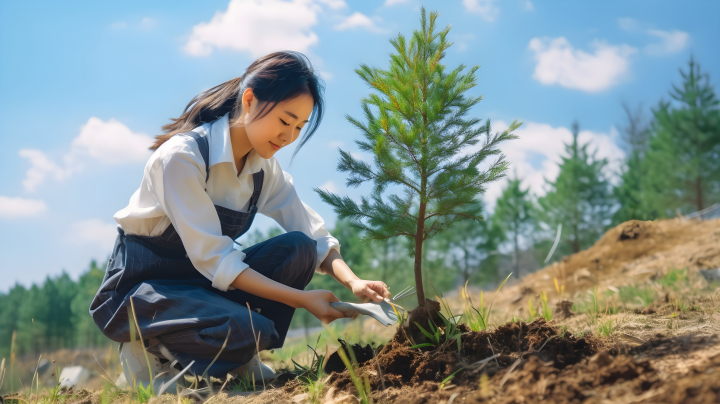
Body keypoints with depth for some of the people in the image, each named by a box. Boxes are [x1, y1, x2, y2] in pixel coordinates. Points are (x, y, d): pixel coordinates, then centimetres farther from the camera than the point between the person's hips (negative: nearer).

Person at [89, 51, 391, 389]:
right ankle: (150, 348, -4)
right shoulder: (182, 156, -24)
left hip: (203, 278, 7)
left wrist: (352, 281, -24)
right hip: (137, 285, -6)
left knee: (297, 248, -16)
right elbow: (213, 259, -27)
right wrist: (302, 299, -30)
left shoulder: (264, 167, -1)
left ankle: (242, 360, -4)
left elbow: (314, 238, -3)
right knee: (245, 330, -33)